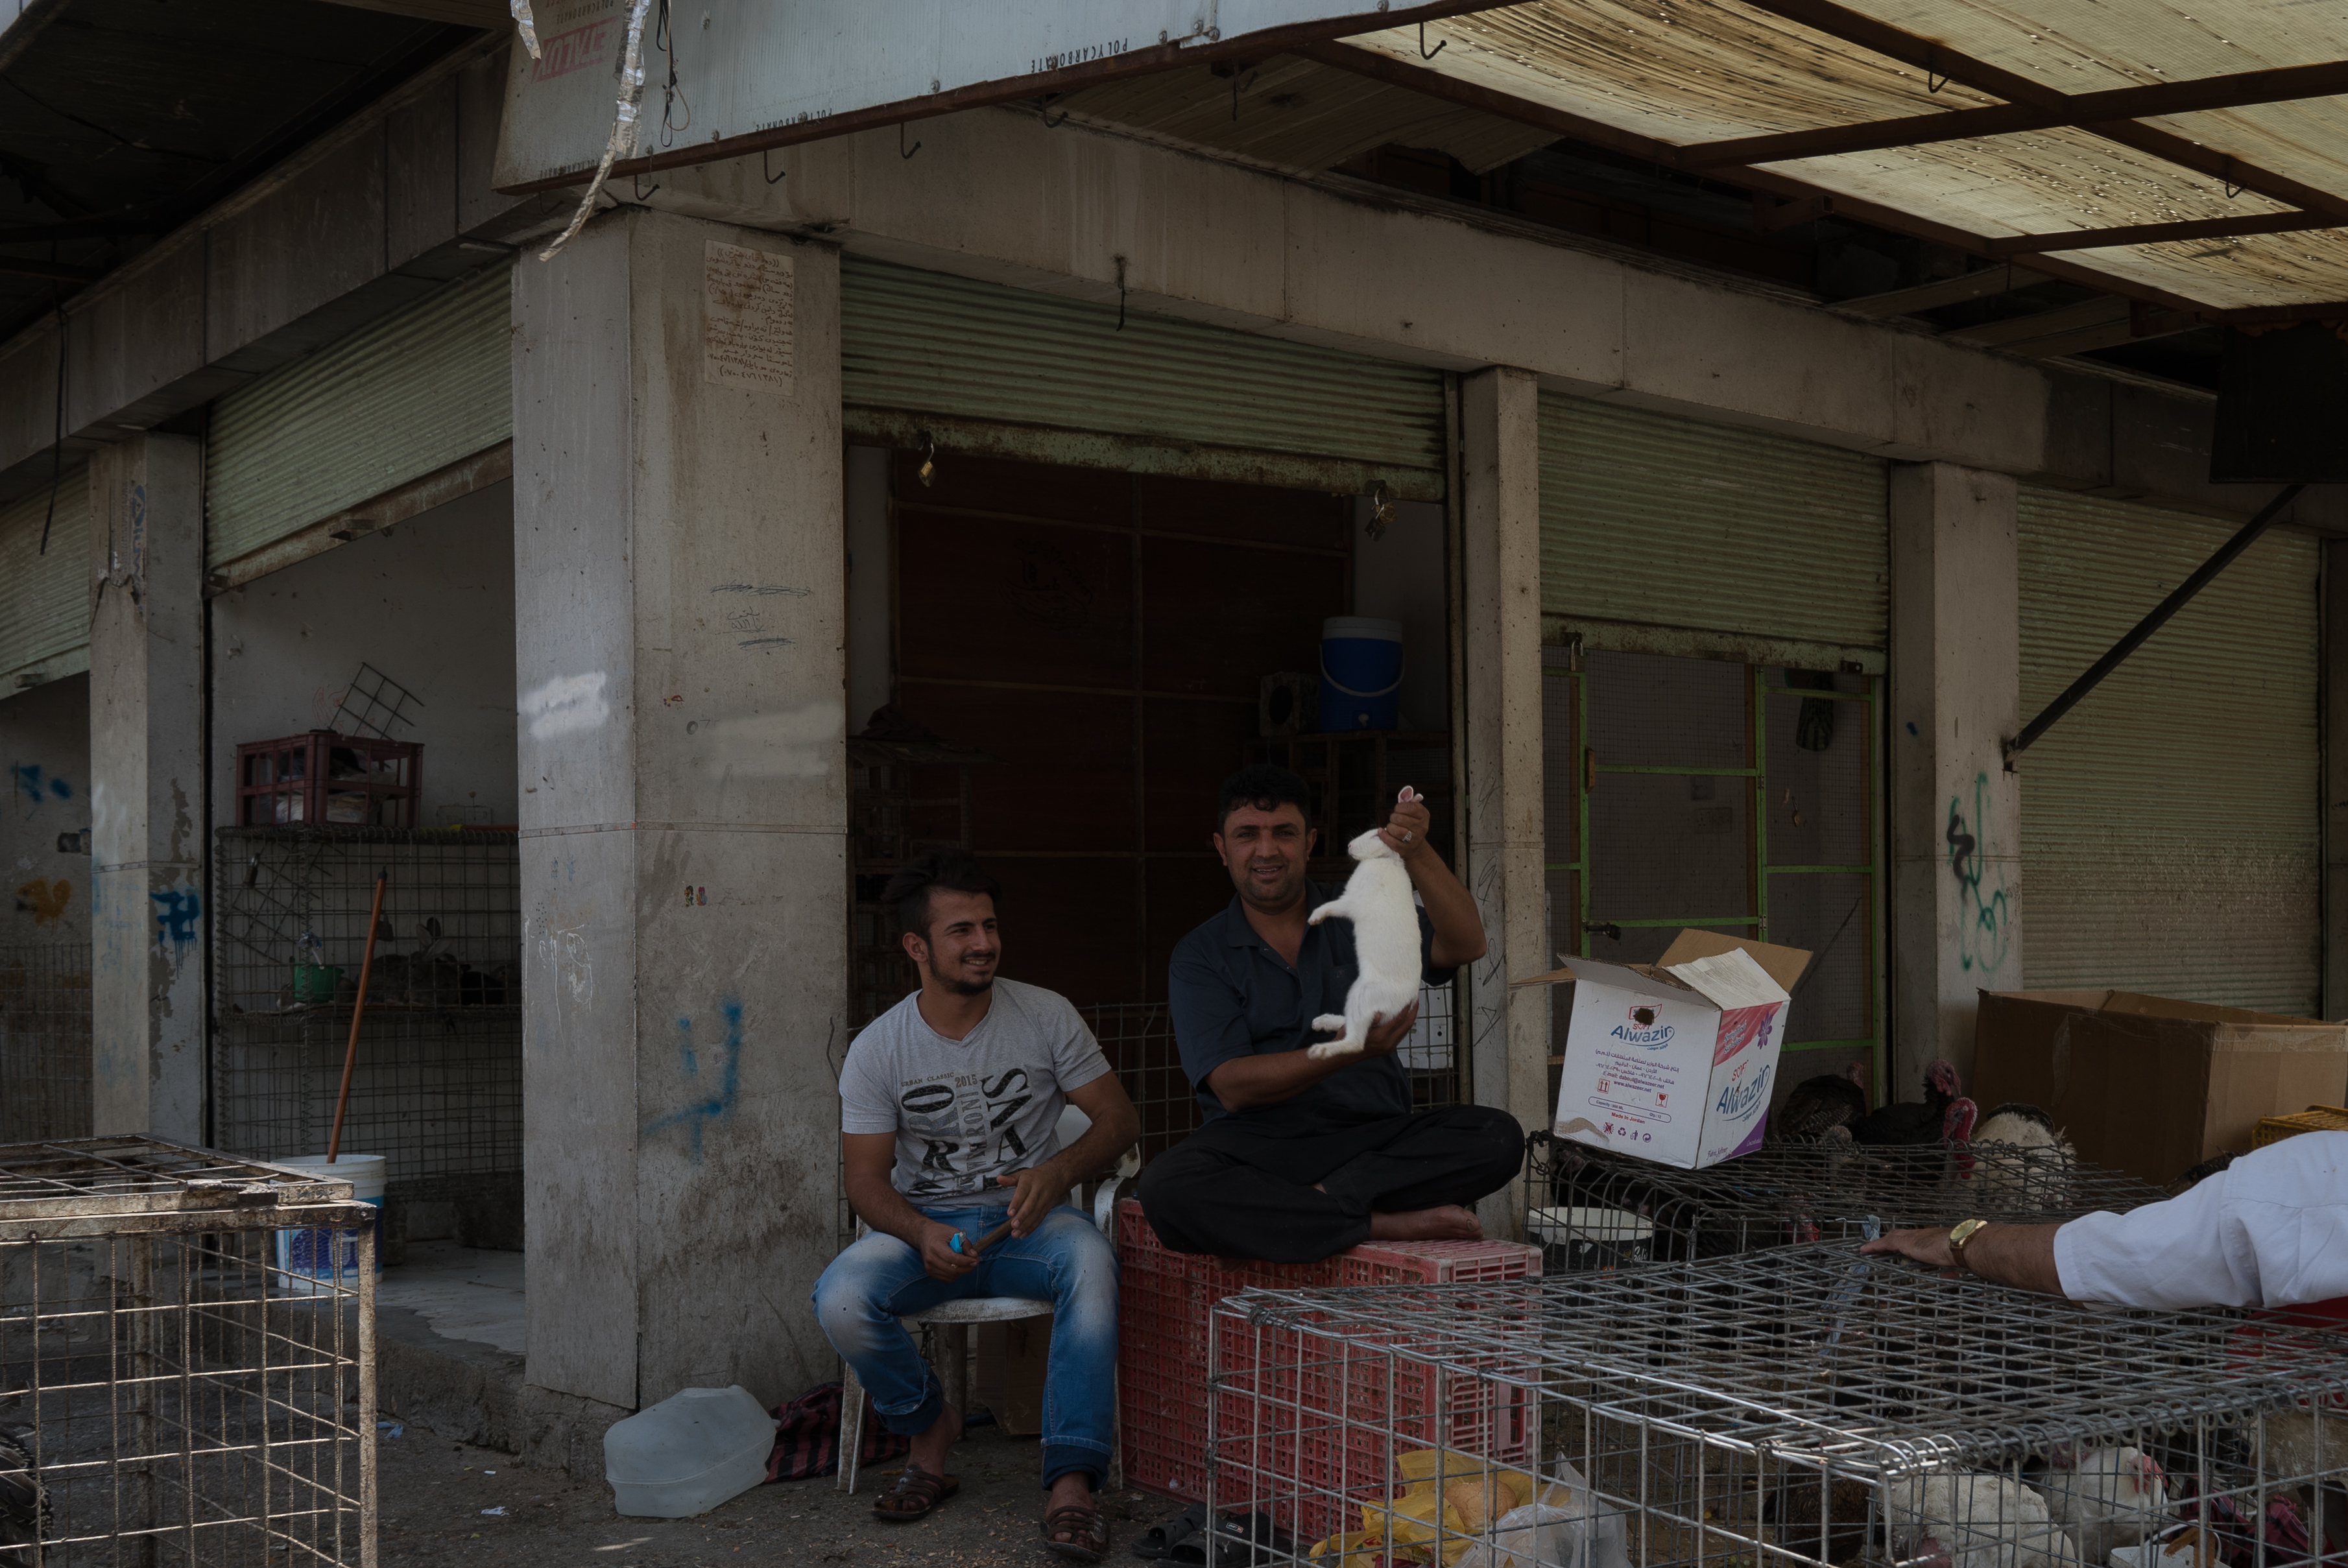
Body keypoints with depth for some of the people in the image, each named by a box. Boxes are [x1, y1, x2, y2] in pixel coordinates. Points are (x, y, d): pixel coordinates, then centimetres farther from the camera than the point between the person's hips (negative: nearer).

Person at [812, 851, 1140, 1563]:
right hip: (926, 1224, 1)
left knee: (1091, 1260, -36)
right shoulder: (876, 1050, -3)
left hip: (1029, 1219, -1)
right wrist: (923, 1236, -23)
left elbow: (1119, 1118, 0)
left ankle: (1071, 1483, -35)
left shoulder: (1046, 1016, -3)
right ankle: (931, 1420, 2)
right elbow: (866, 1178, -2)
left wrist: (1056, 1172, -20)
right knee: (840, 1298, -29)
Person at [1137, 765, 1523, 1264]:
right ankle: (1386, 1224, -29)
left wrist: (1418, 854, -21)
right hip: (1258, 1147, -2)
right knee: (1165, 1187, -34)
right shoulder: (1200, 958, 6)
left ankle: (1323, 1202, -25)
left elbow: (1465, 947, -5)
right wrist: (1348, 1050, -22)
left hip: (1375, 1138, 2)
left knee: (1498, 1137, -24)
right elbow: (1232, 1086, -8)